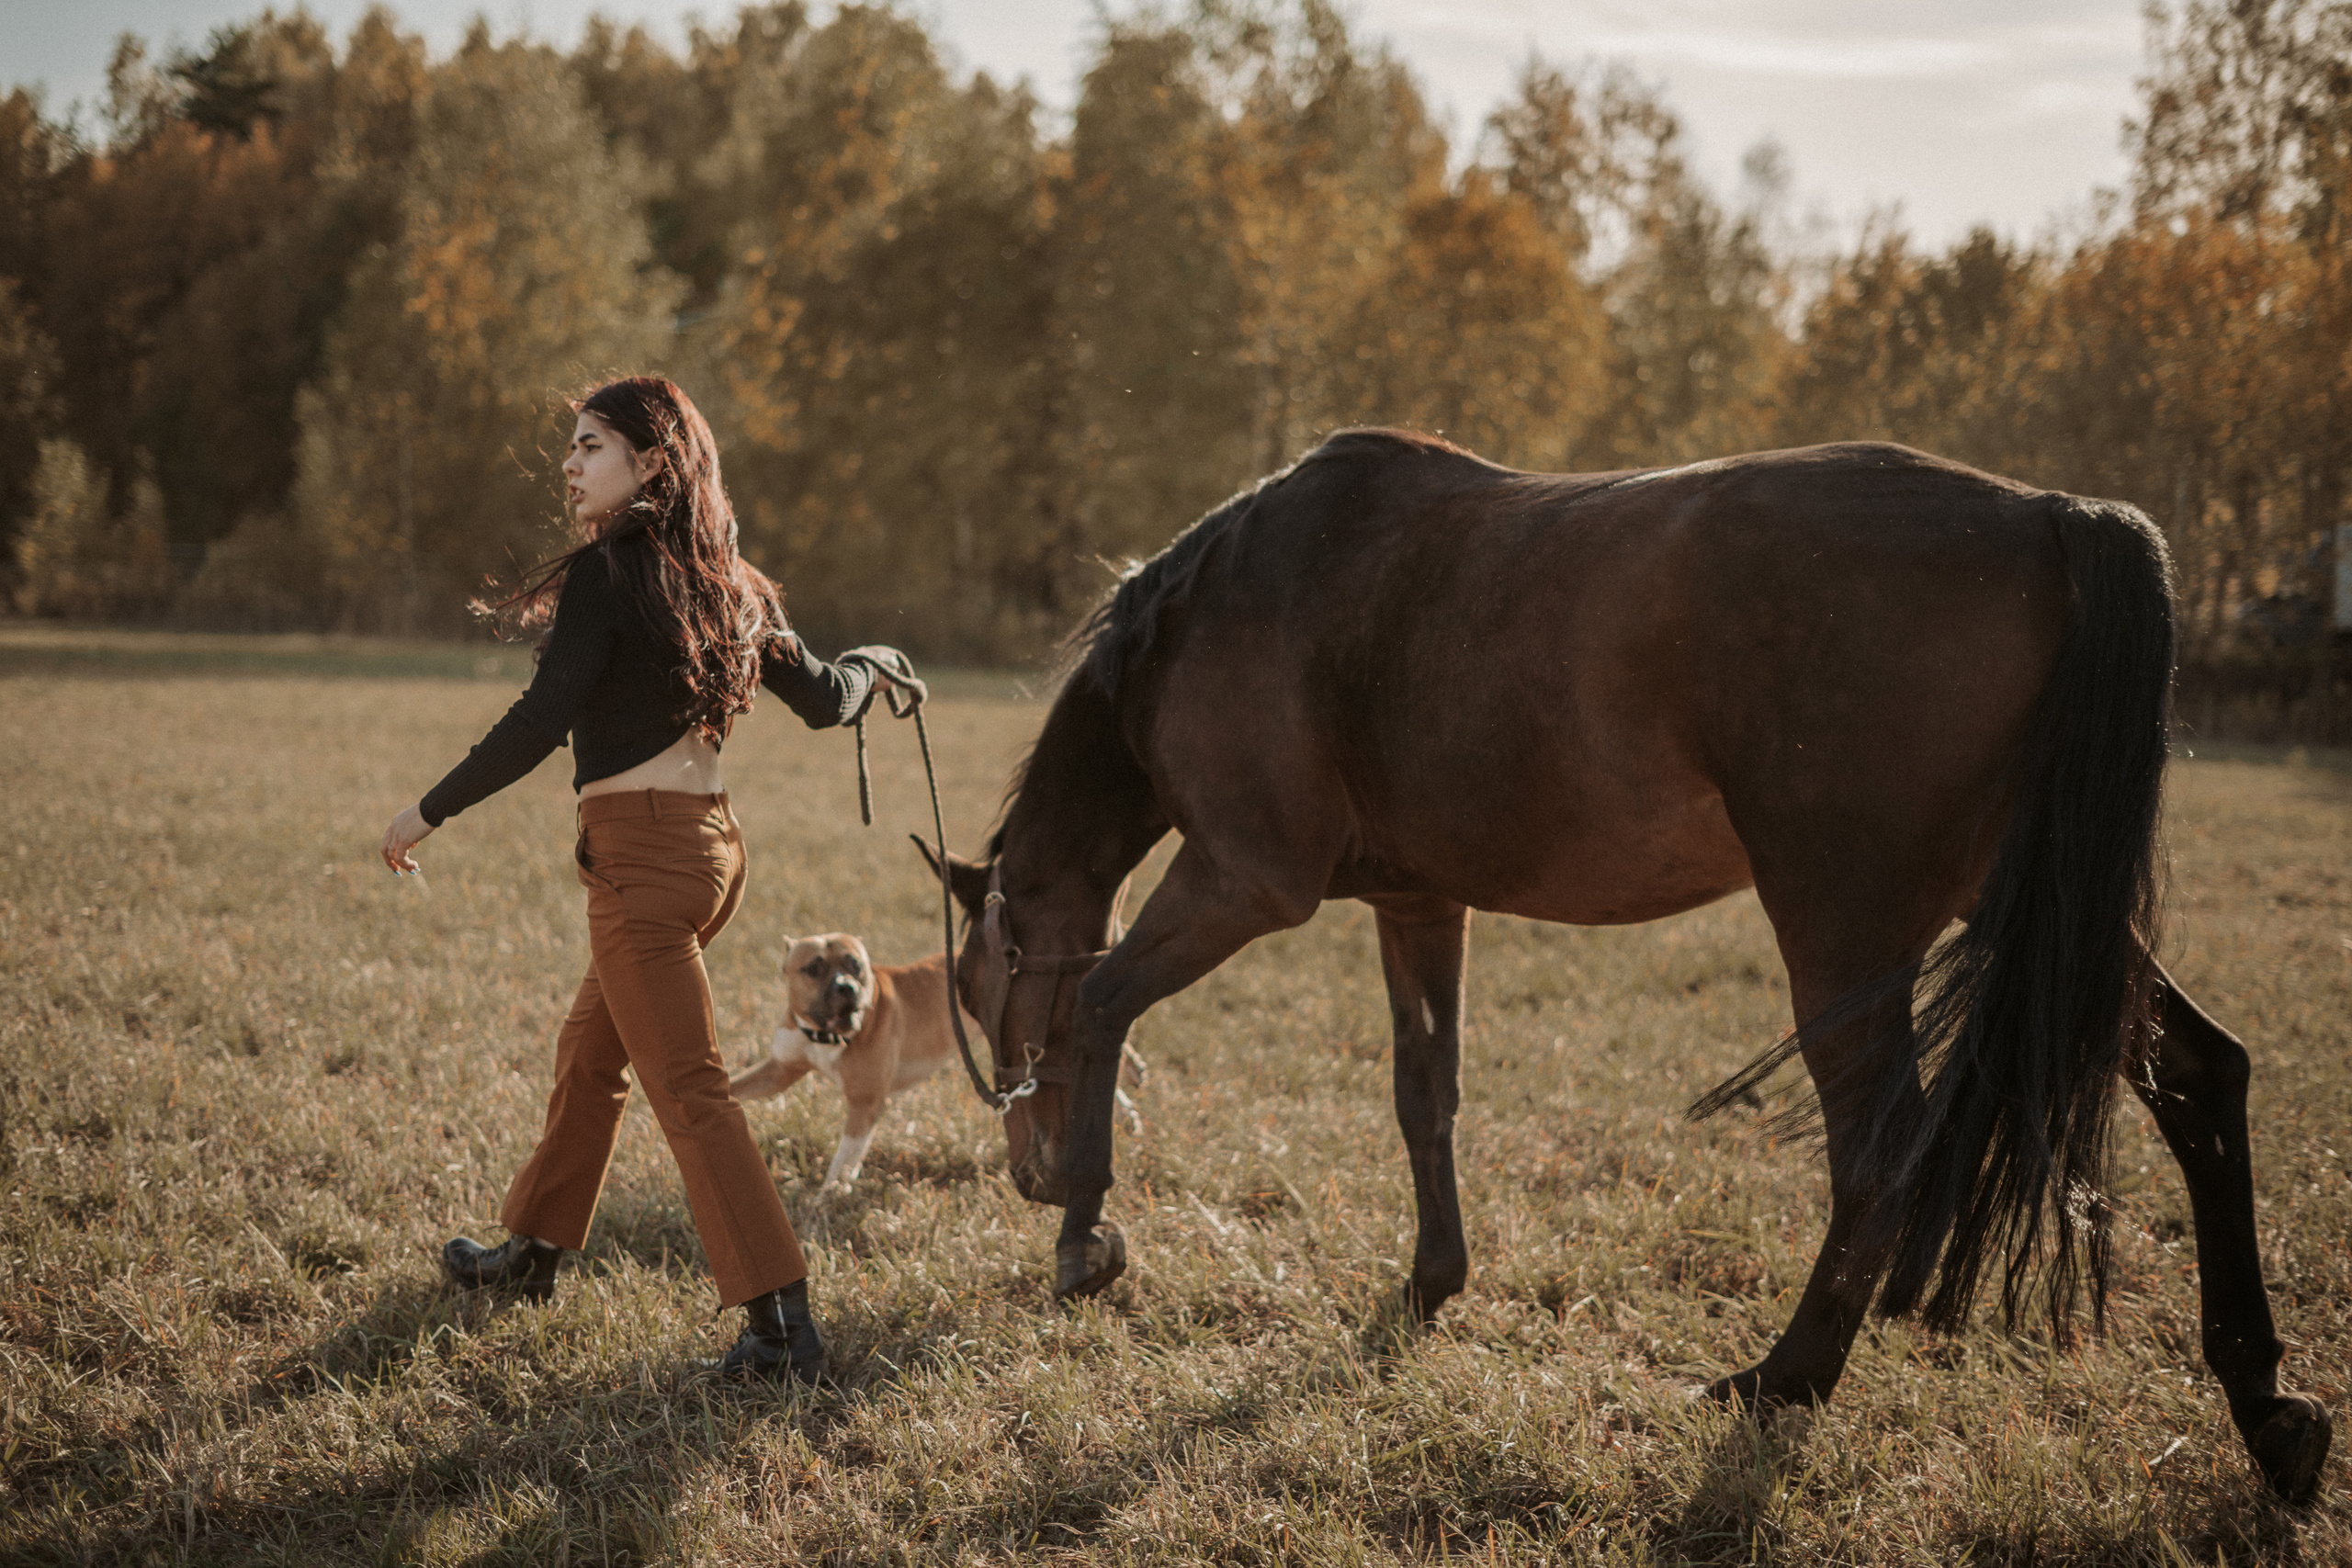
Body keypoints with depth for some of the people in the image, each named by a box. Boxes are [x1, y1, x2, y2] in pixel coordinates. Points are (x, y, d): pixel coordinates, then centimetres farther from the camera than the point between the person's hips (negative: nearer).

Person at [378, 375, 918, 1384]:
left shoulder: (607, 573, -13)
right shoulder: (721, 581, 10)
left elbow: (540, 723, -18)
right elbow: (821, 701, 15)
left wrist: (427, 813, -10)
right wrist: (873, 662, 37)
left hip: (642, 851, -9)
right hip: (708, 838, 9)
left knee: (687, 1087, -7)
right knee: (590, 1051, 23)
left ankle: (782, 1323, -10)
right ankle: (533, 1249, 39)